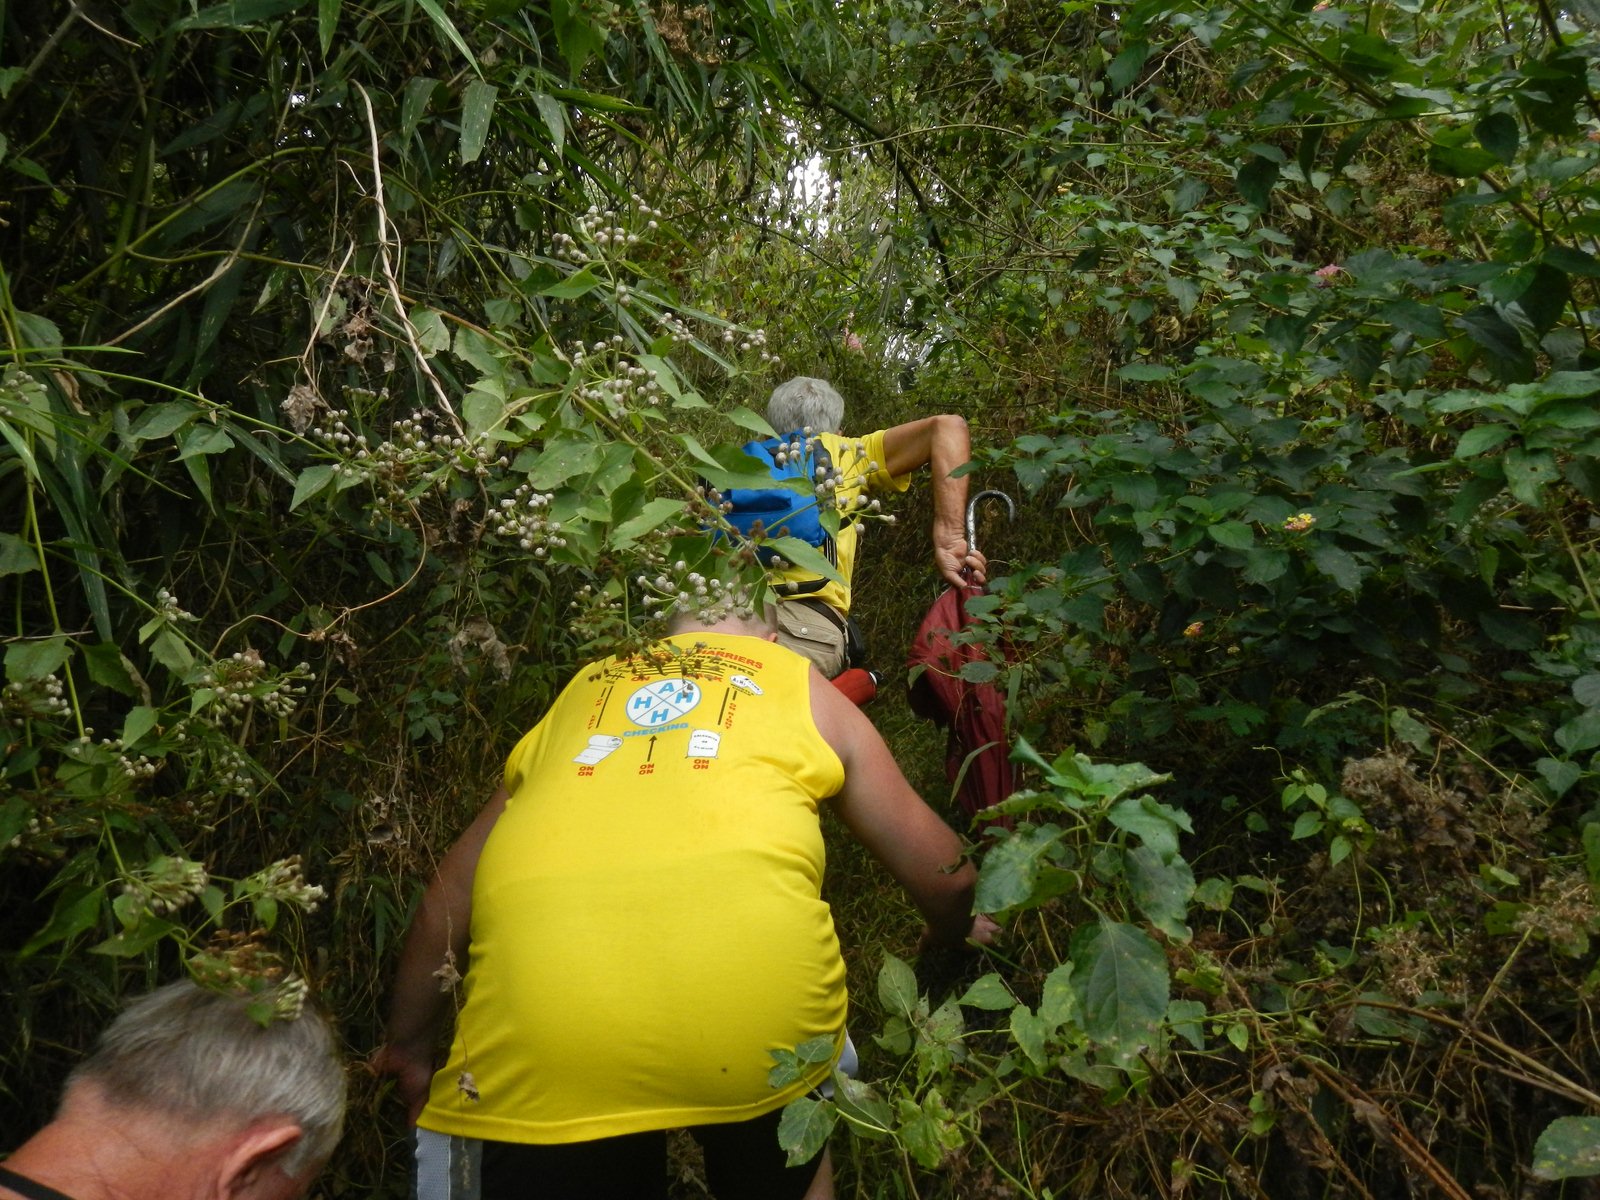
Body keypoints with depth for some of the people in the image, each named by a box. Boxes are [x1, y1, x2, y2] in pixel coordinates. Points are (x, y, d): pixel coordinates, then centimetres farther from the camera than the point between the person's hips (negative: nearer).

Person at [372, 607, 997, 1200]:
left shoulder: (580, 692, 28)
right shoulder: (806, 688, 24)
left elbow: (450, 896, 31)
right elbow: (942, 875, 29)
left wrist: (410, 1048, 42)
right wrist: (950, 934, 51)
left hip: (540, 1024, 1)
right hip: (755, 998, 0)